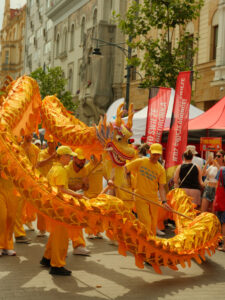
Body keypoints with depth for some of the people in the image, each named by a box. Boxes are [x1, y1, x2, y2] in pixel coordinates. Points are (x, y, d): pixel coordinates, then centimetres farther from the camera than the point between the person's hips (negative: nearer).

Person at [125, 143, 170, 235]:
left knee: (153, 224, 10)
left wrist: (164, 201, -14)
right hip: (140, 198, -3)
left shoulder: (161, 169, 1)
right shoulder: (140, 162, -4)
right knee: (146, 223, -13)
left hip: (154, 199, 3)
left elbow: (161, 187, 0)